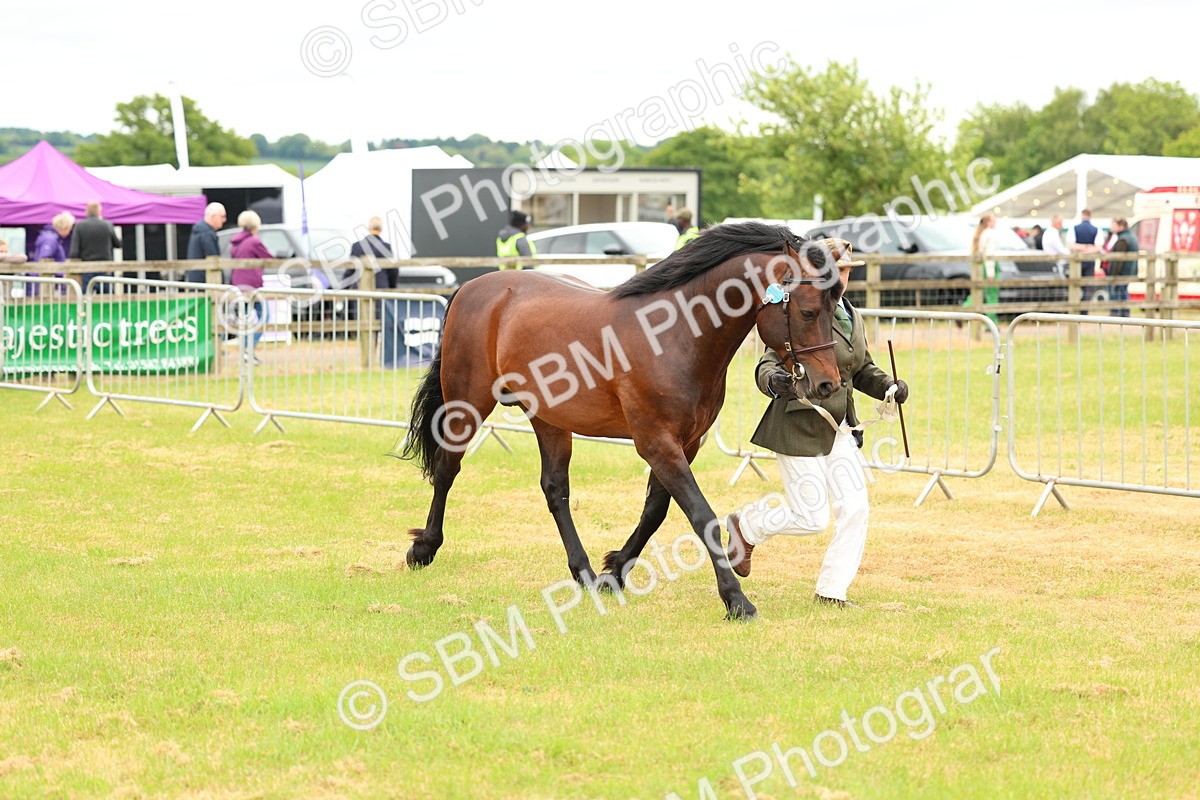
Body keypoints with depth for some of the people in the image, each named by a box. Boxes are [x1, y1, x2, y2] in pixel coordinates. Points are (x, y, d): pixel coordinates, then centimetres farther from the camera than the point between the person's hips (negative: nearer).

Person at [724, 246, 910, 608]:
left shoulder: (853, 317, 10)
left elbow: (863, 369, 22)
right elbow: (768, 364, -17)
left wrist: (888, 386, 2)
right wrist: (773, 380, -41)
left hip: (837, 428, 7)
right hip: (799, 428, -7)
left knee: (855, 508, -1)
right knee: (812, 518, -5)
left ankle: (832, 590, 11)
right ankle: (745, 526, 22)